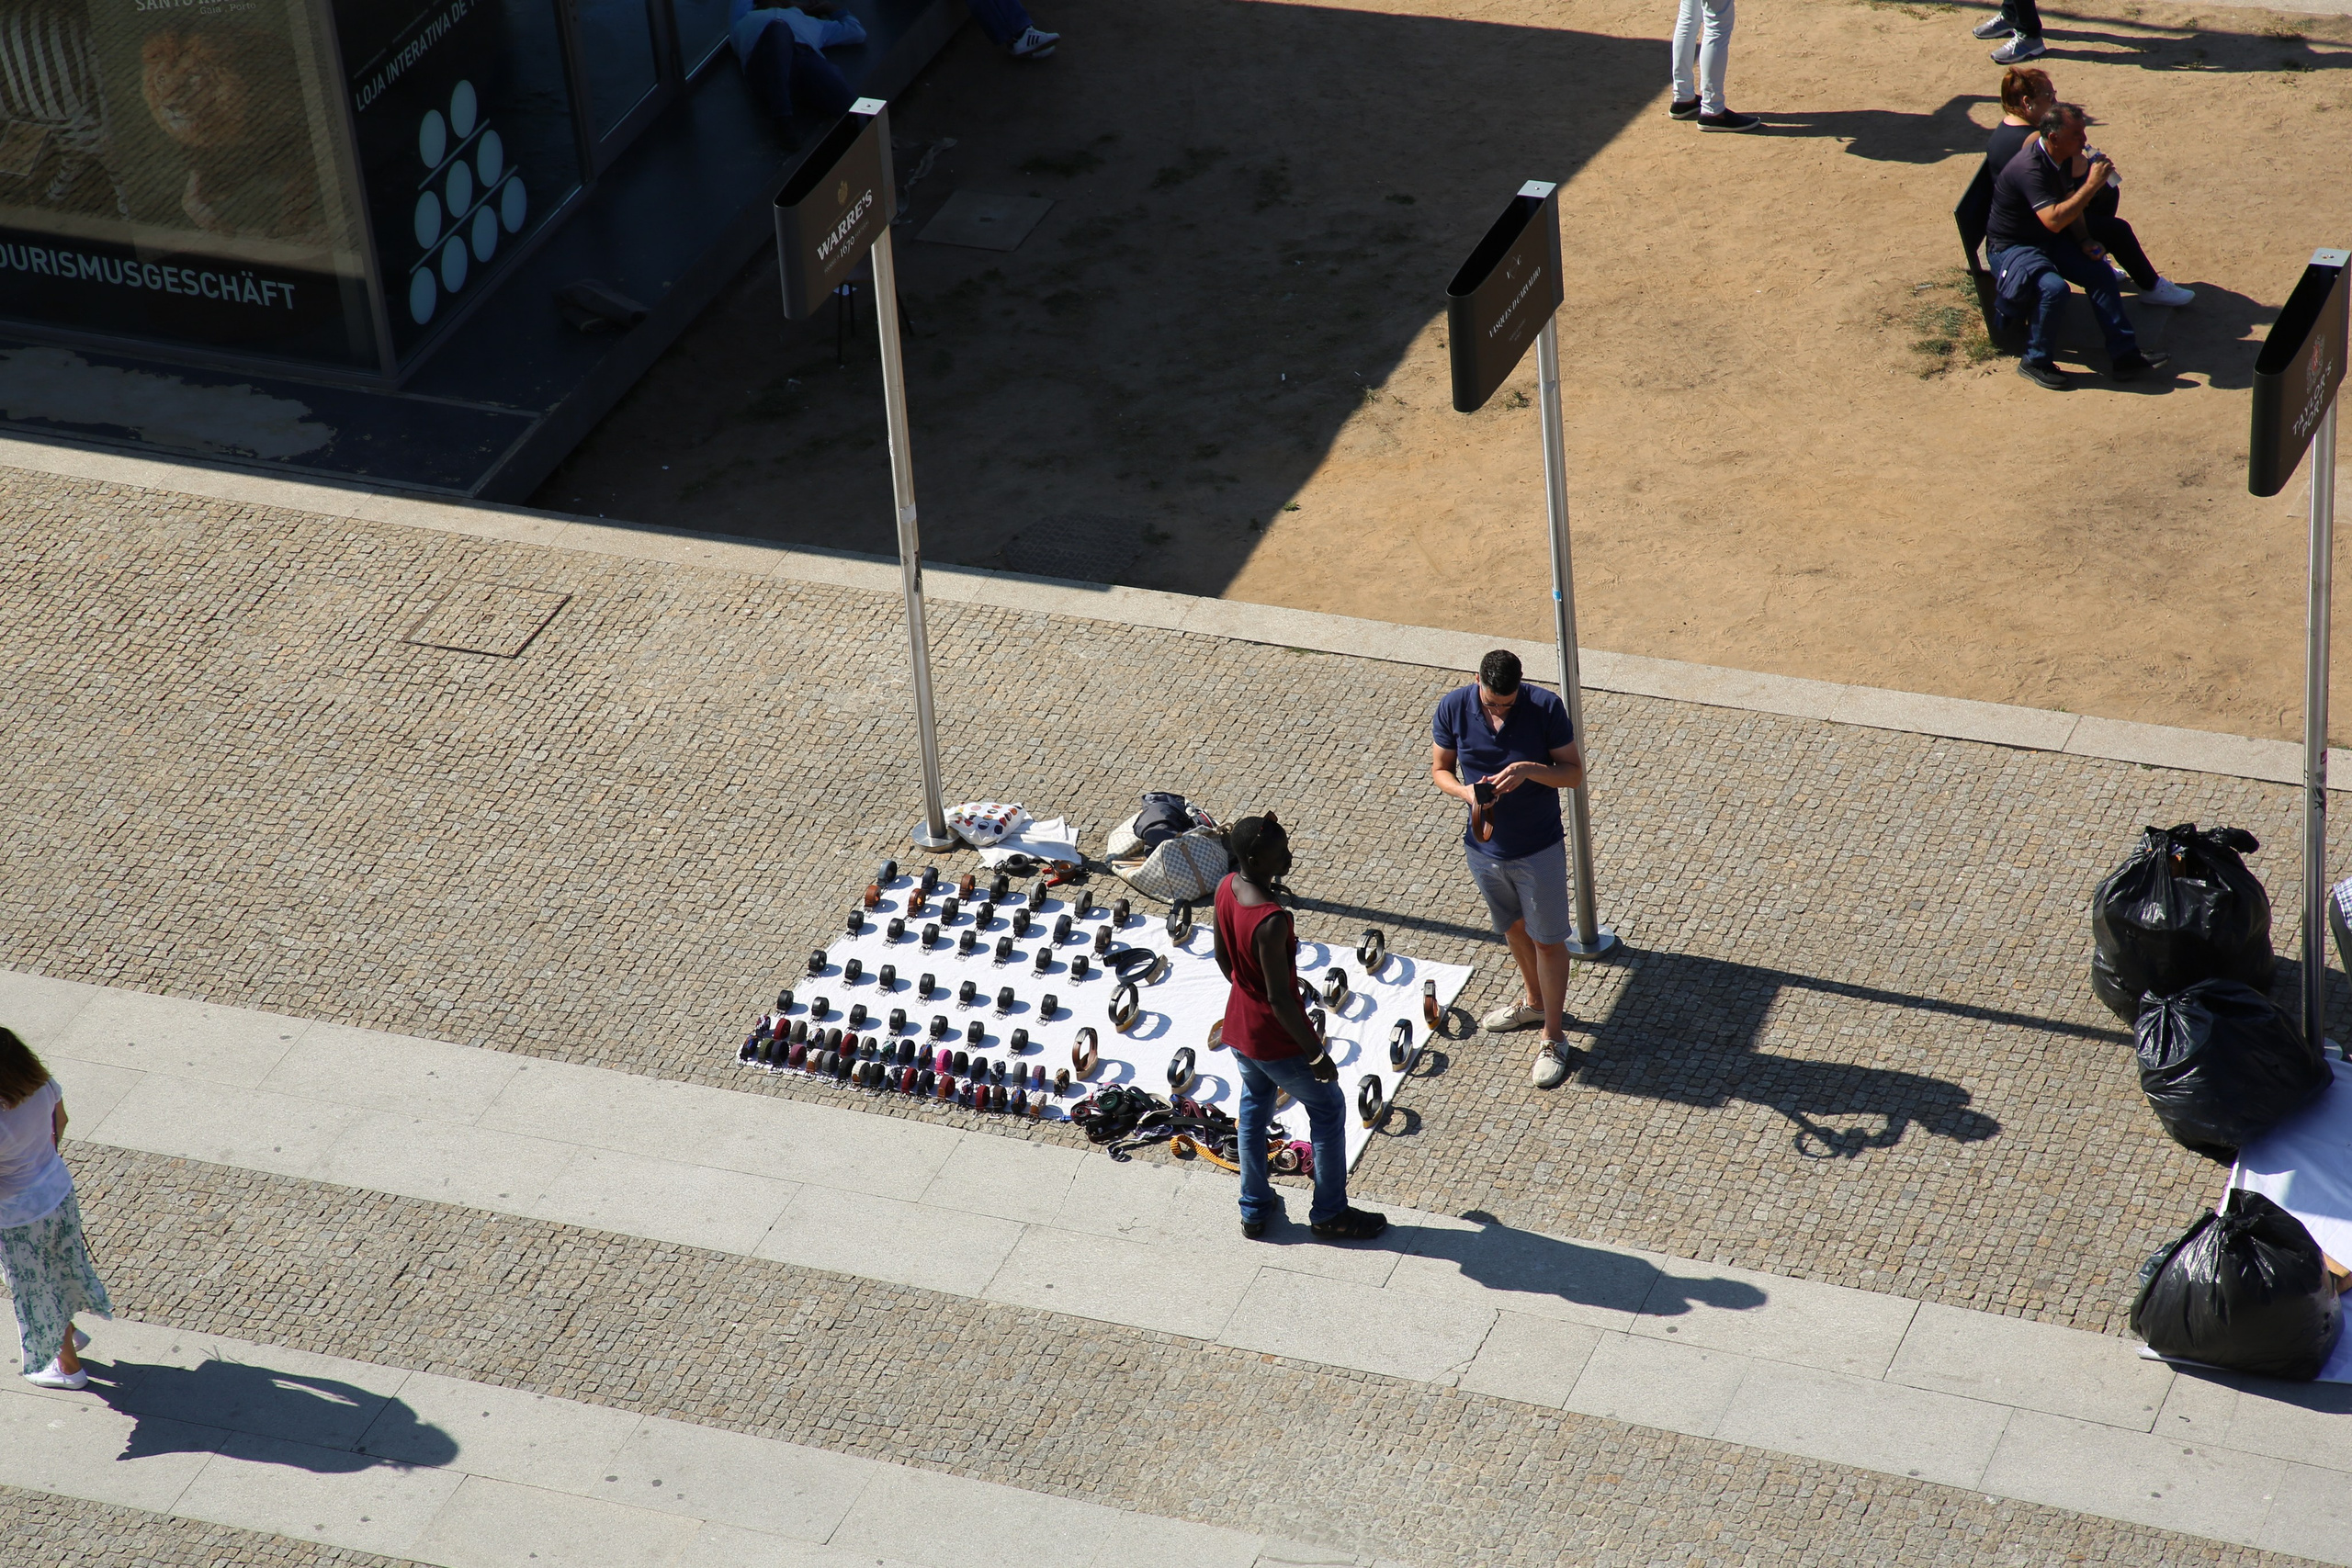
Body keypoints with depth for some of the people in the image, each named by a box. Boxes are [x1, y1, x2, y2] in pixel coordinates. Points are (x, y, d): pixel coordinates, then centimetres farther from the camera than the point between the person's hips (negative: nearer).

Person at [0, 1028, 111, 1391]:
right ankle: (70, 1331, 58)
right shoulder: (43, 1084, -18)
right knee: (60, 1265, 32)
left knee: (38, 1289, 19)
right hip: (59, 1189, 7)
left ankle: (69, 1366, 39)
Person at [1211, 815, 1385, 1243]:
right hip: (1276, 1040, -8)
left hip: (1238, 1027, 8)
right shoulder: (1271, 921, -36)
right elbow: (1280, 1000, -29)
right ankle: (1329, 1214, 29)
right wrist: (1317, 1055, -18)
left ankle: (1254, 1209, 40)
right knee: (1328, 1109, 16)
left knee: (1255, 1107, 28)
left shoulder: (1227, 887, -11)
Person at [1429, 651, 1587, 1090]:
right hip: (1484, 847, 4)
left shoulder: (1546, 707, -22)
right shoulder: (1453, 707, -15)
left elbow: (1574, 773, -14)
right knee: (1513, 928, 25)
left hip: (1539, 851, -3)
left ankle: (1552, 1037, 23)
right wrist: (1466, 791, -24)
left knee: (1548, 940, 8)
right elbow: (1439, 769, -3)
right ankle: (1535, 1002, 50)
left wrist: (1531, 770, -32)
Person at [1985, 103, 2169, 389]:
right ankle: (2035, 362, -11)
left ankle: (2124, 355, -1)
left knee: (2100, 272, -6)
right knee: (2053, 288, -32)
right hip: (2011, 248, -9)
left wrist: (2084, 242, -2)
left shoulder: (2060, 159, 0)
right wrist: (2091, 185, -36)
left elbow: (2070, 204, 14)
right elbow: (2054, 220, -39)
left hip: (2048, 240, 9)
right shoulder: (2030, 168, -29)